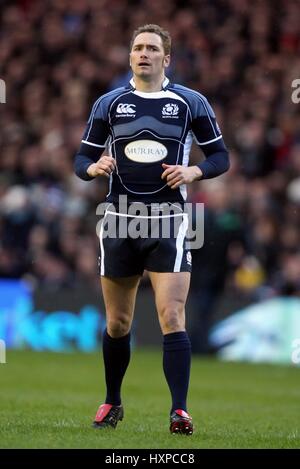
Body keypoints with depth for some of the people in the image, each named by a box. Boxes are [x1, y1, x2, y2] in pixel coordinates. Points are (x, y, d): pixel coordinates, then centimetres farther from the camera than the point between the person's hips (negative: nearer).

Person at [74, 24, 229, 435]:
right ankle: (112, 403, 27)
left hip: (168, 223, -2)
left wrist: (194, 172, -14)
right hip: (119, 221, 2)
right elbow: (82, 158, 10)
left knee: (172, 318, -14)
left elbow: (220, 157, 6)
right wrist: (94, 167, -13)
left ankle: (180, 410, -15)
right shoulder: (108, 104, 7)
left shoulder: (192, 103, 2)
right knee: (117, 324, 9)